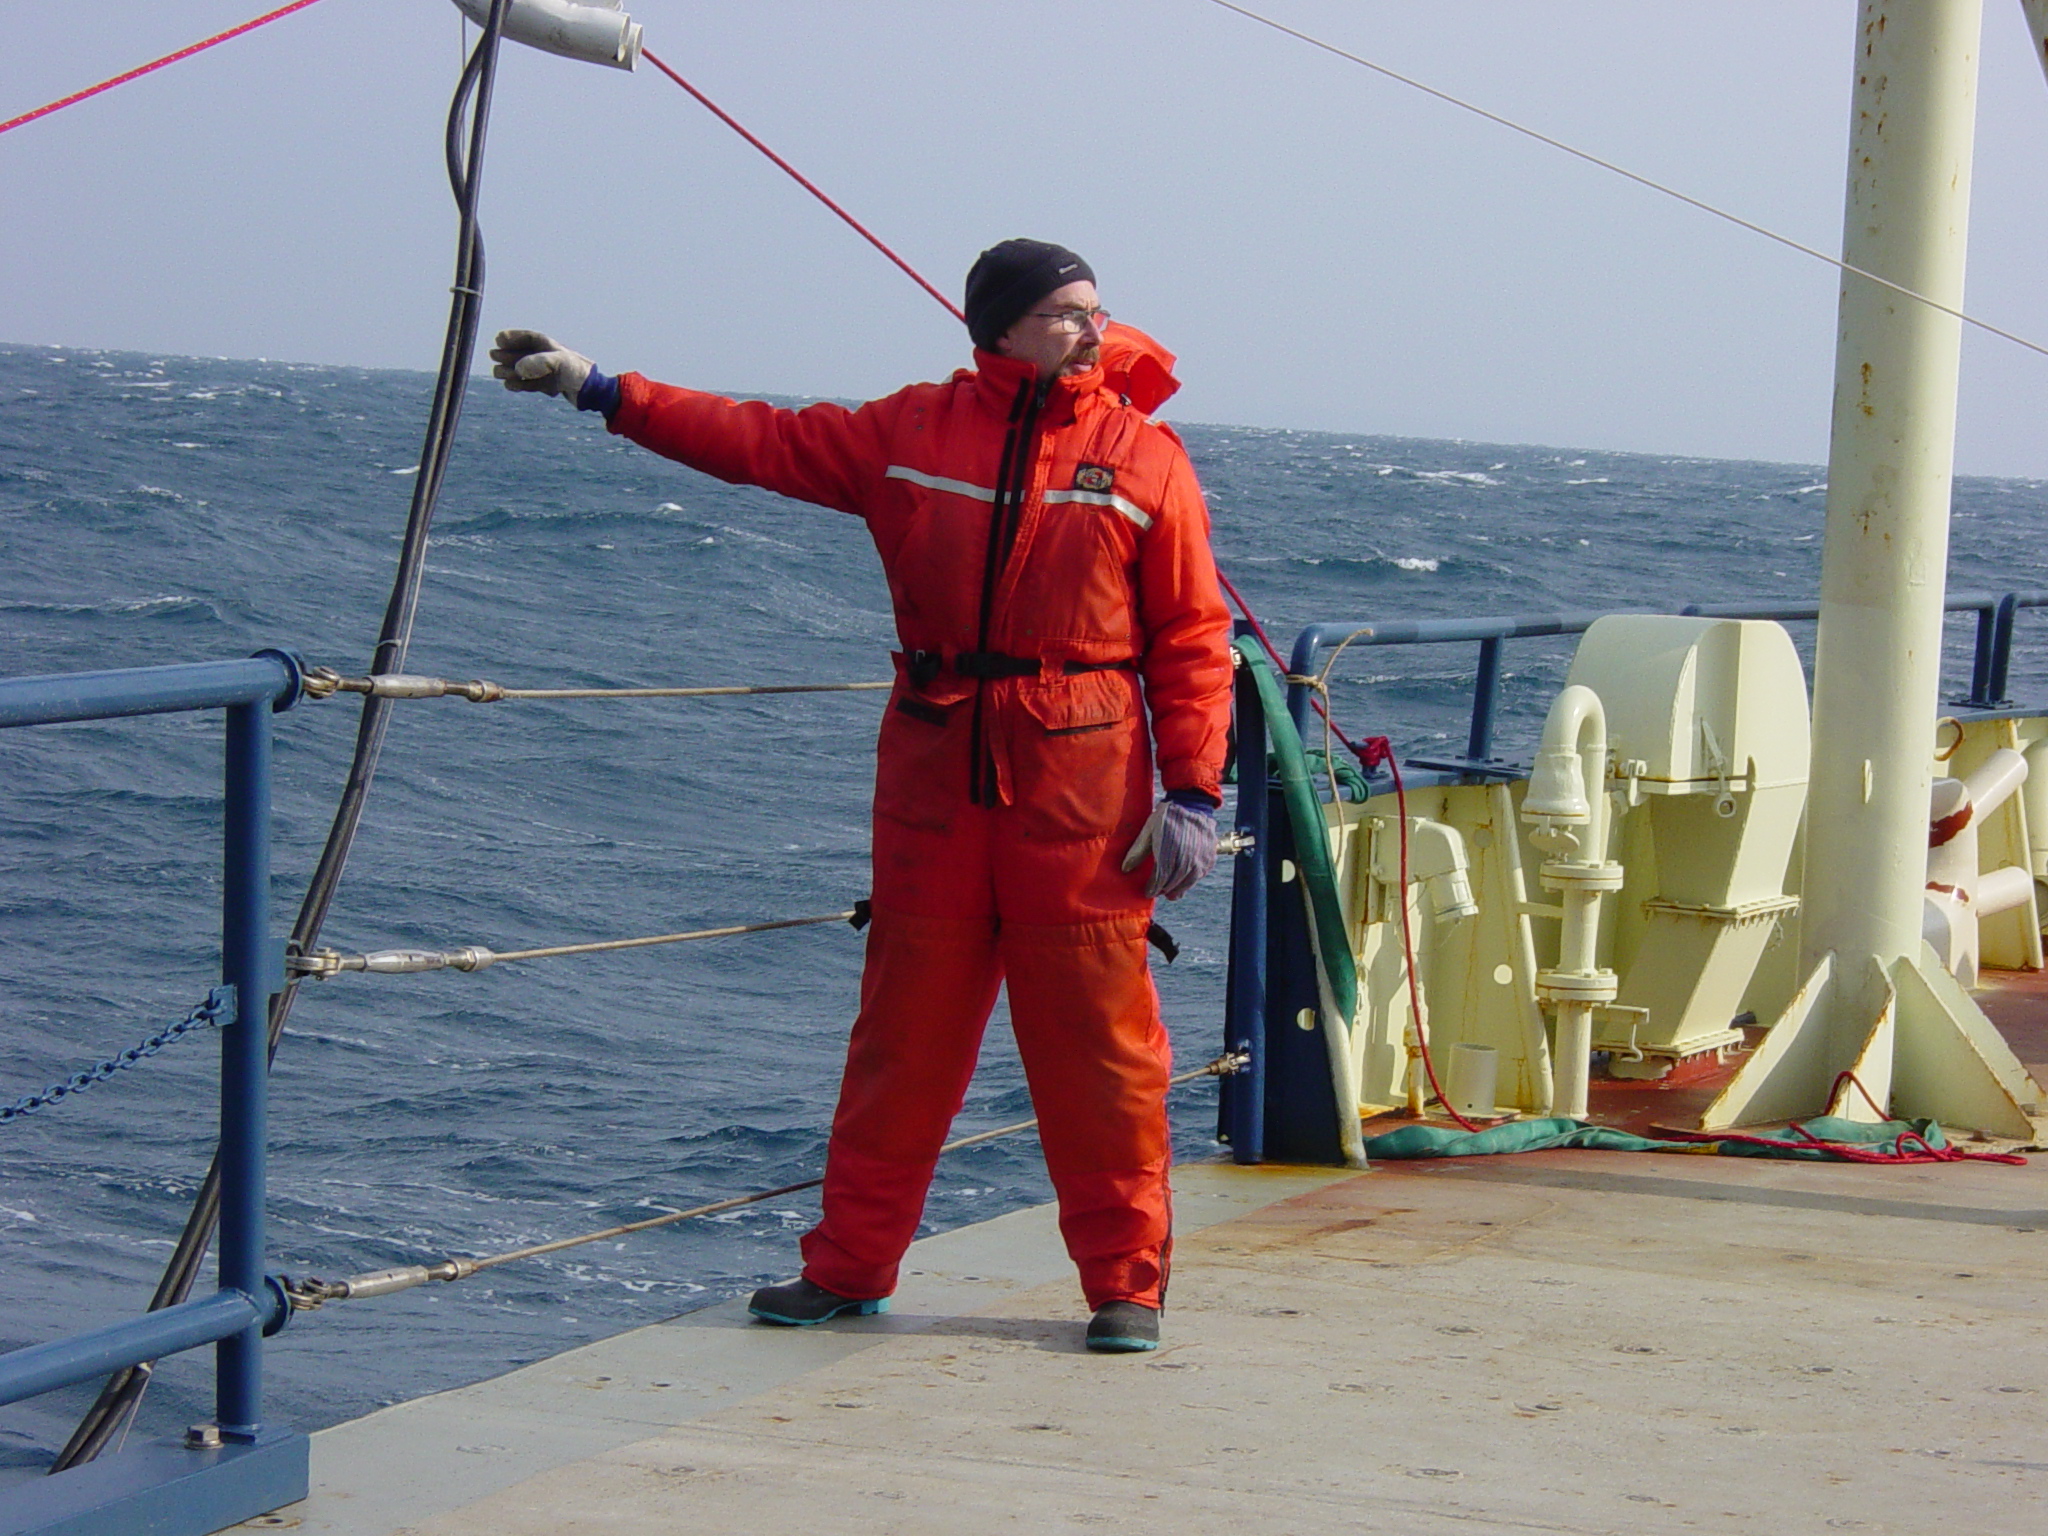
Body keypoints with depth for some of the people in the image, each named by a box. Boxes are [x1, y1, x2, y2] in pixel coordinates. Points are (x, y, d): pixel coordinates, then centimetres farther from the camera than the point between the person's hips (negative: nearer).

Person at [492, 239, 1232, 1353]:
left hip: (1083, 781, -2)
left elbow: (1191, 636, 1)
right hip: (933, 770, 3)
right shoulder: (912, 433, 7)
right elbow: (763, 441, 10)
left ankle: (1125, 1282, 8)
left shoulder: (1144, 457, 1)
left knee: (1098, 1035, -2)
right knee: (904, 1027, 9)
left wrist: (1193, 793, -6)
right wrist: (599, 390, 7)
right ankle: (849, 1266, 17)